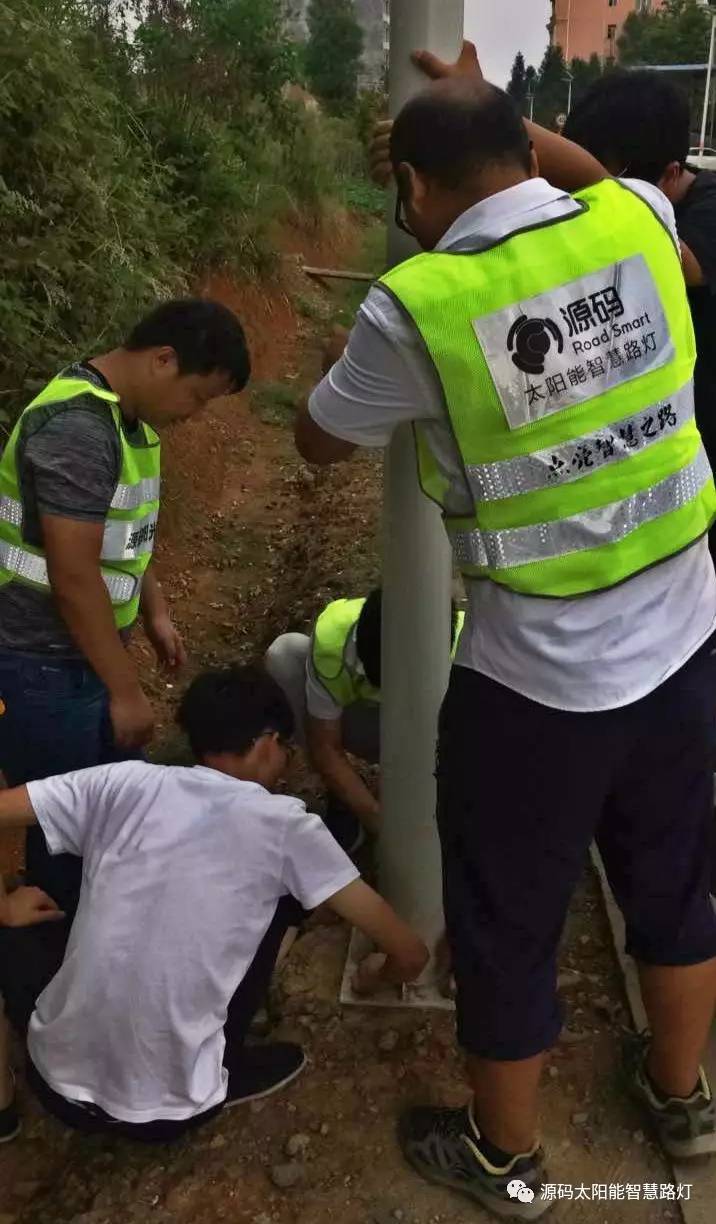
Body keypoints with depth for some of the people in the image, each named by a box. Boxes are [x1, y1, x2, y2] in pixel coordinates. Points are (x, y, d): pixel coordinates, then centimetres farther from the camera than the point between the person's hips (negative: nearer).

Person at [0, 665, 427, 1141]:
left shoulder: (124, 782, -3)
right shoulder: (284, 824, -7)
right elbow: (410, 953, -3)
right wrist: (376, 976, 20)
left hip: (56, 1085, 3)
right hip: (167, 1111, -2)